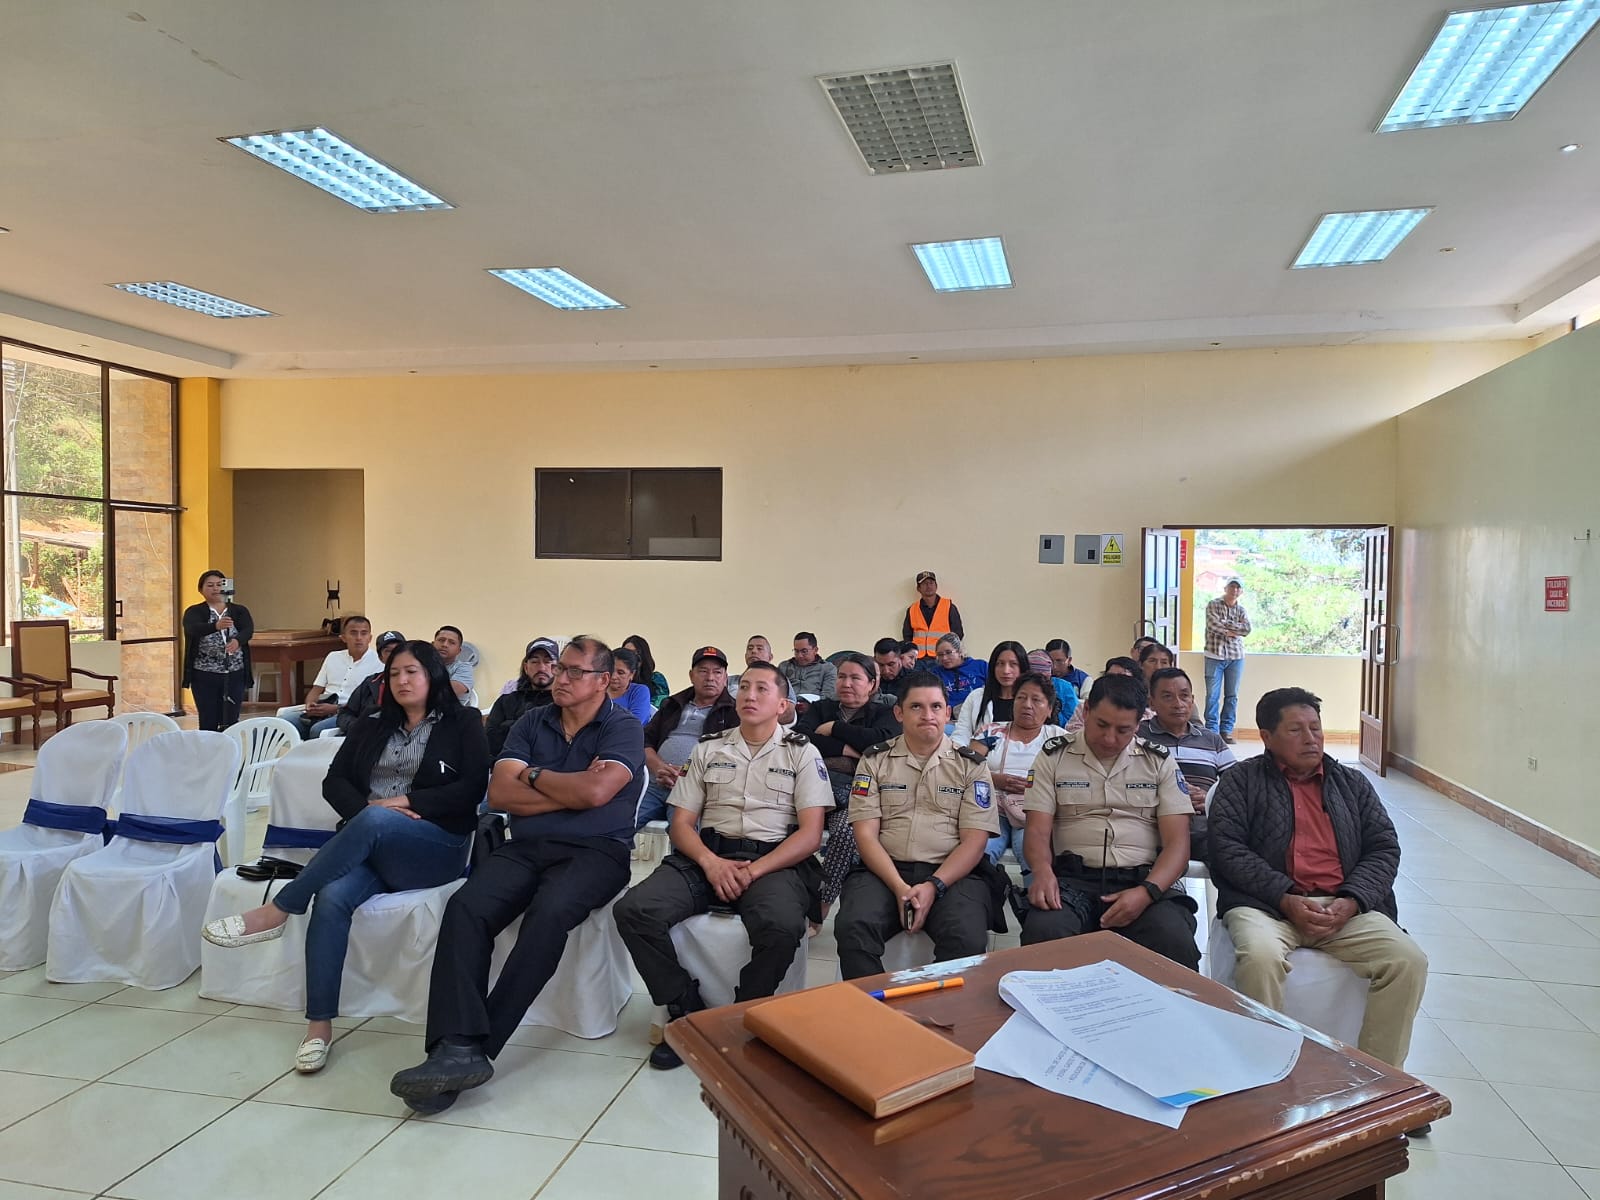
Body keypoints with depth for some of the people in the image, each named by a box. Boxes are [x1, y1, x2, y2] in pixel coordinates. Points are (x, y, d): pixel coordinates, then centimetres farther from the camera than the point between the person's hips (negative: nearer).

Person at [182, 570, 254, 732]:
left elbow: (248, 630, -12)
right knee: (208, 723, 1)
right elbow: (193, 629, -21)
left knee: (231, 723, 3)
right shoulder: (194, 612, 1)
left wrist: (237, 641, -36)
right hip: (205, 675, -1)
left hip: (234, 674, 1)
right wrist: (216, 626, -42)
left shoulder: (239, 611, 6)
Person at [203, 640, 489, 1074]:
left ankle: (275, 912, -26)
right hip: (370, 844, 4)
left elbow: (472, 789, -5)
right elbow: (335, 782, 11)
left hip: (436, 847, -4)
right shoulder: (372, 725, 20)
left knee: (374, 823, -37)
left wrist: (405, 802, -13)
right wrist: (367, 808, -10)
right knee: (332, 897, -30)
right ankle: (319, 1024, -24)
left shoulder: (463, 723, 7)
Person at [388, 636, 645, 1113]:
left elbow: (595, 792, -16)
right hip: (525, 847, 4)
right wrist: (570, 790, -5)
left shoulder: (623, 728, 1)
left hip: (594, 850, -4)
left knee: (549, 912, -35)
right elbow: (499, 793, 2)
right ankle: (457, 1047, -33)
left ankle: (475, 1046, -28)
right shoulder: (531, 722, 14)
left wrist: (534, 775, -1)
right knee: (465, 907, -25)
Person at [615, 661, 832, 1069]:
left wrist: (755, 870, -16)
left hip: (775, 860, -3)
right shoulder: (708, 749, 16)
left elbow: (810, 832, -1)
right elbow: (681, 823, 11)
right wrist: (710, 862, -10)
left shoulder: (802, 753, 9)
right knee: (633, 910, -23)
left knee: (782, 926, -36)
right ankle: (688, 1012, -5)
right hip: (709, 855, 3)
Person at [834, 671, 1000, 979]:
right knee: (852, 928, -30)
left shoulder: (971, 765, 9)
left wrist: (933, 886, -15)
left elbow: (974, 840, 1)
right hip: (885, 870, 1)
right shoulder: (875, 761, 10)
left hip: (951, 874, 0)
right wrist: (899, 888, -13)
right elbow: (866, 834, 2)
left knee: (967, 939, -31)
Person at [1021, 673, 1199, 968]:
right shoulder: (1053, 757, 9)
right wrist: (1043, 872, -22)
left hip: (1145, 879, 1)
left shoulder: (1160, 761, 11)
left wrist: (1146, 892, -17)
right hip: (1073, 879, 0)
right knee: (1043, 931, -33)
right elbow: (1038, 831, 3)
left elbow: (1177, 842, 3)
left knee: (1175, 941, -32)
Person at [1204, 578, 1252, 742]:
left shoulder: (1242, 610, 11)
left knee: (1232, 695, 4)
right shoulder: (1213, 605, 2)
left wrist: (1225, 624, -10)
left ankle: (1226, 730, 11)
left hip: (1236, 656, 4)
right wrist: (1232, 630, -10)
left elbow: (1247, 629, -6)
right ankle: (1212, 730, 0)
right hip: (1215, 655, -3)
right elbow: (1213, 625, -15)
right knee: (1213, 694, -5)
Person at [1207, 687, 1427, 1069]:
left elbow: (1384, 849, 13)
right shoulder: (1240, 782, 10)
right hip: (1266, 905, -3)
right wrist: (1286, 899, -14)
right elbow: (1227, 850, -2)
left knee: (1409, 961, -21)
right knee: (1260, 957, -34)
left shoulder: (1352, 783, 22)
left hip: (1345, 907, 4)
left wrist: (1350, 902, -6)